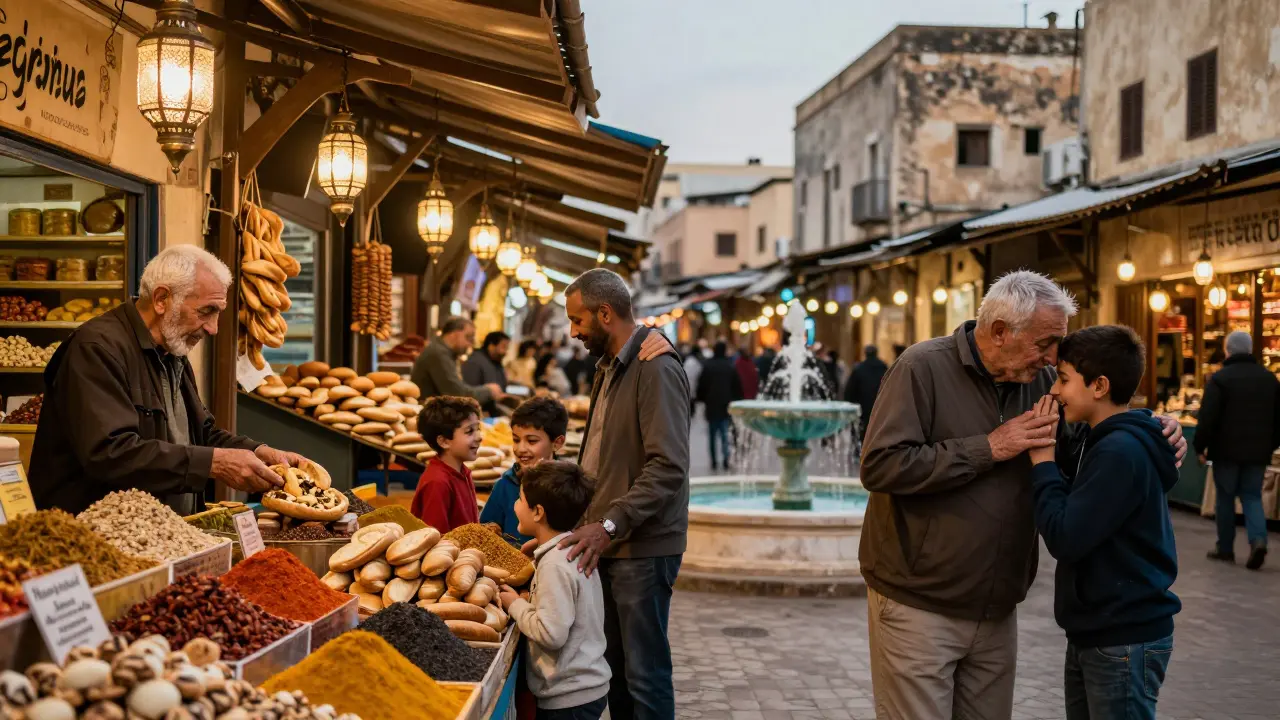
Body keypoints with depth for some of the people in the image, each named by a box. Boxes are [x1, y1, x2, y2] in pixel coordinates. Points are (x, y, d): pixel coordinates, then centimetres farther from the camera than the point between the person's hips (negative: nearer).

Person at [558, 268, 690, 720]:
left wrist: (610, 525, -28)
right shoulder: (610, 368, 16)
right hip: (609, 545, 9)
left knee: (645, 674, -3)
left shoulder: (657, 370, -15)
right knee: (614, 666, 15)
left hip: (642, 548, -9)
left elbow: (668, 467, -24)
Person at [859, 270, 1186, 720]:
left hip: (997, 610, 6)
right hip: (918, 606, -6)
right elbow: (880, 465, -21)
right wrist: (988, 448, -20)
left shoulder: (1041, 380, 5)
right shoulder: (924, 367, -12)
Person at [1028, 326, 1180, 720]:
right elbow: (1076, 511, 14)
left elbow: (1065, 538, -24)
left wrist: (1042, 459, -16)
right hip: (1096, 633, 9)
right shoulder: (1111, 442, 9)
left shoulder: (1120, 451, -22)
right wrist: (1049, 459, 1)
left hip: (1124, 641, -9)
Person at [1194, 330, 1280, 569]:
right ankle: (1258, 539, -13)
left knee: (1225, 497, 7)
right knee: (1252, 496, 10)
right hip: (1258, 451, 4)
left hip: (1227, 450, -4)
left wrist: (1200, 446, -4)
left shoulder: (1220, 378, -9)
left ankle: (1225, 548, 14)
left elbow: (1207, 418, -13)